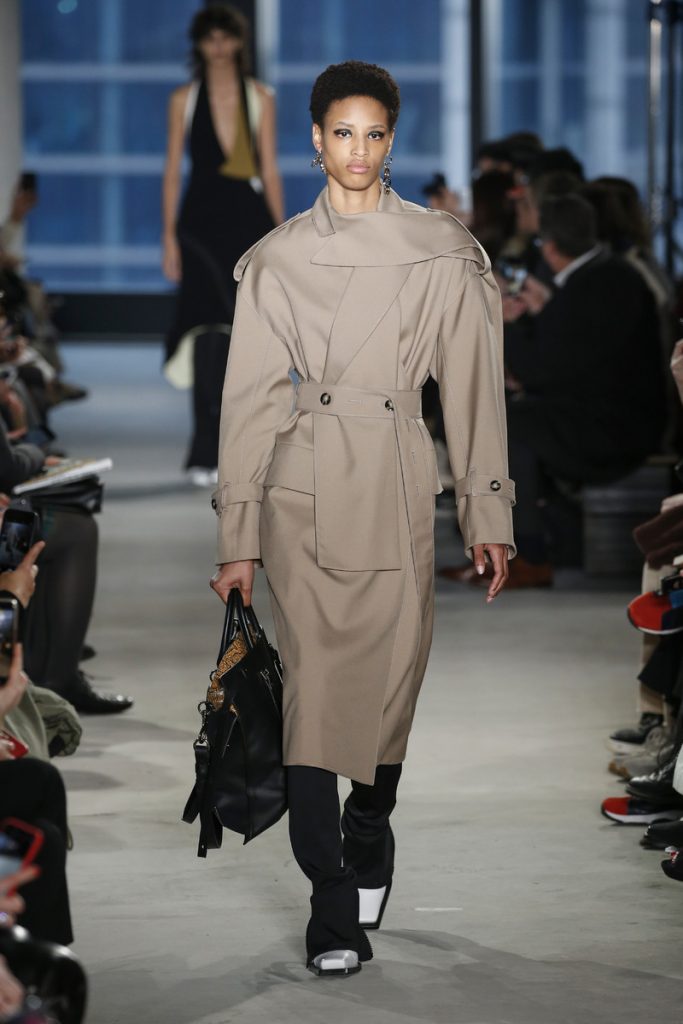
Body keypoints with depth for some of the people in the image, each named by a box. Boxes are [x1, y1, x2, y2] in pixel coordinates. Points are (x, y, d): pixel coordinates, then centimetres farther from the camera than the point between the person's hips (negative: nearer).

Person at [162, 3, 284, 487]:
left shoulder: (261, 98, 9)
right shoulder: (184, 100, 7)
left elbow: (269, 170, 8)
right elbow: (173, 170, 6)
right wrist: (170, 235, -1)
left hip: (250, 219, 1)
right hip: (203, 220, -1)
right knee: (211, 333, -10)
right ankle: (207, 454, -11)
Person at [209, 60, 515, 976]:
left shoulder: (445, 251, 5)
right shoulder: (276, 258, 5)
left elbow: (472, 386, 6)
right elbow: (249, 401, 6)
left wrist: (488, 512, 2)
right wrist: (237, 537, 2)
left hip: (398, 487, 1)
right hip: (305, 491, -1)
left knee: (393, 670, 4)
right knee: (314, 679, -8)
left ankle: (370, 831, 31)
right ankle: (332, 904, -8)